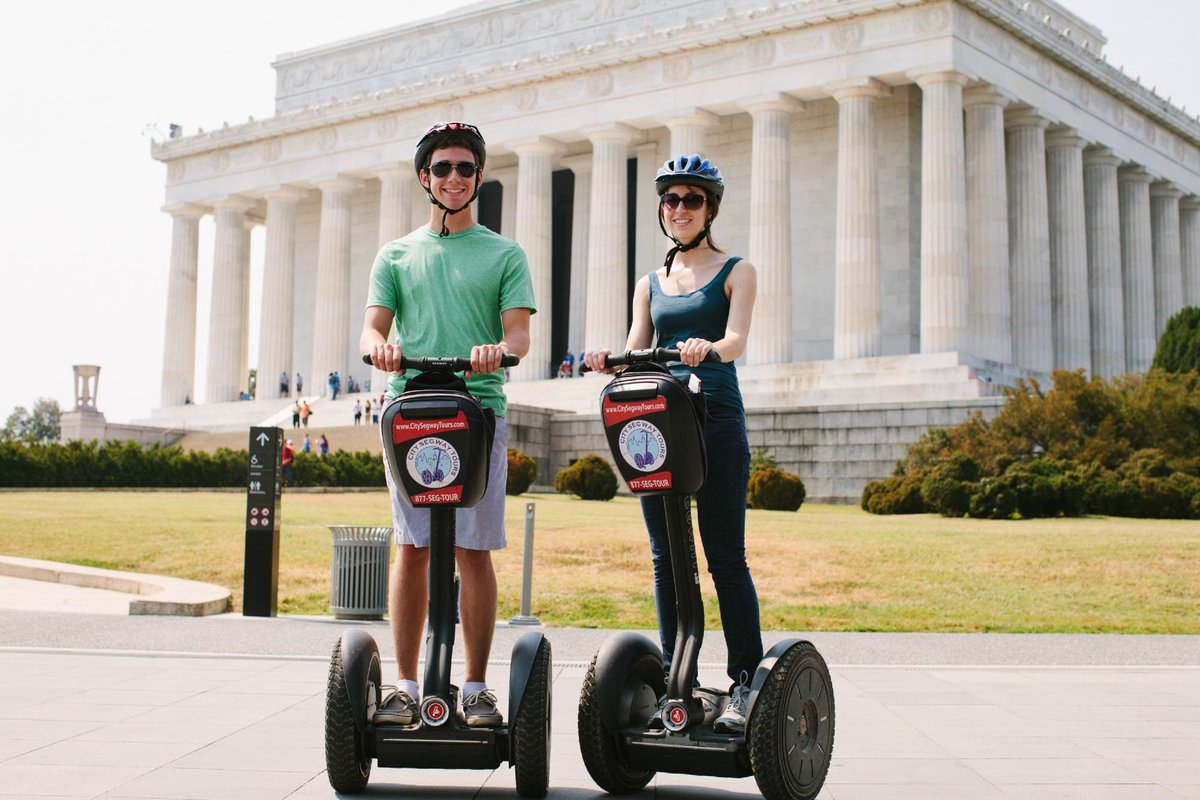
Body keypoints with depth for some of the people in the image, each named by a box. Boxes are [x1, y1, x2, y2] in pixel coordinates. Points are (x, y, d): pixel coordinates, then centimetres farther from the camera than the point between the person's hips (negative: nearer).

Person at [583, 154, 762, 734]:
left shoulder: (735, 271, 8)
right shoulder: (650, 283, 20)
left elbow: (735, 341, -9)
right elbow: (635, 352, 9)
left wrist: (705, 348, -32)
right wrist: (609, 361, -14)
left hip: (716, 419, -4)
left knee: (725, 557, -5)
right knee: (666, 557, 4)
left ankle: (745, 681, 1)